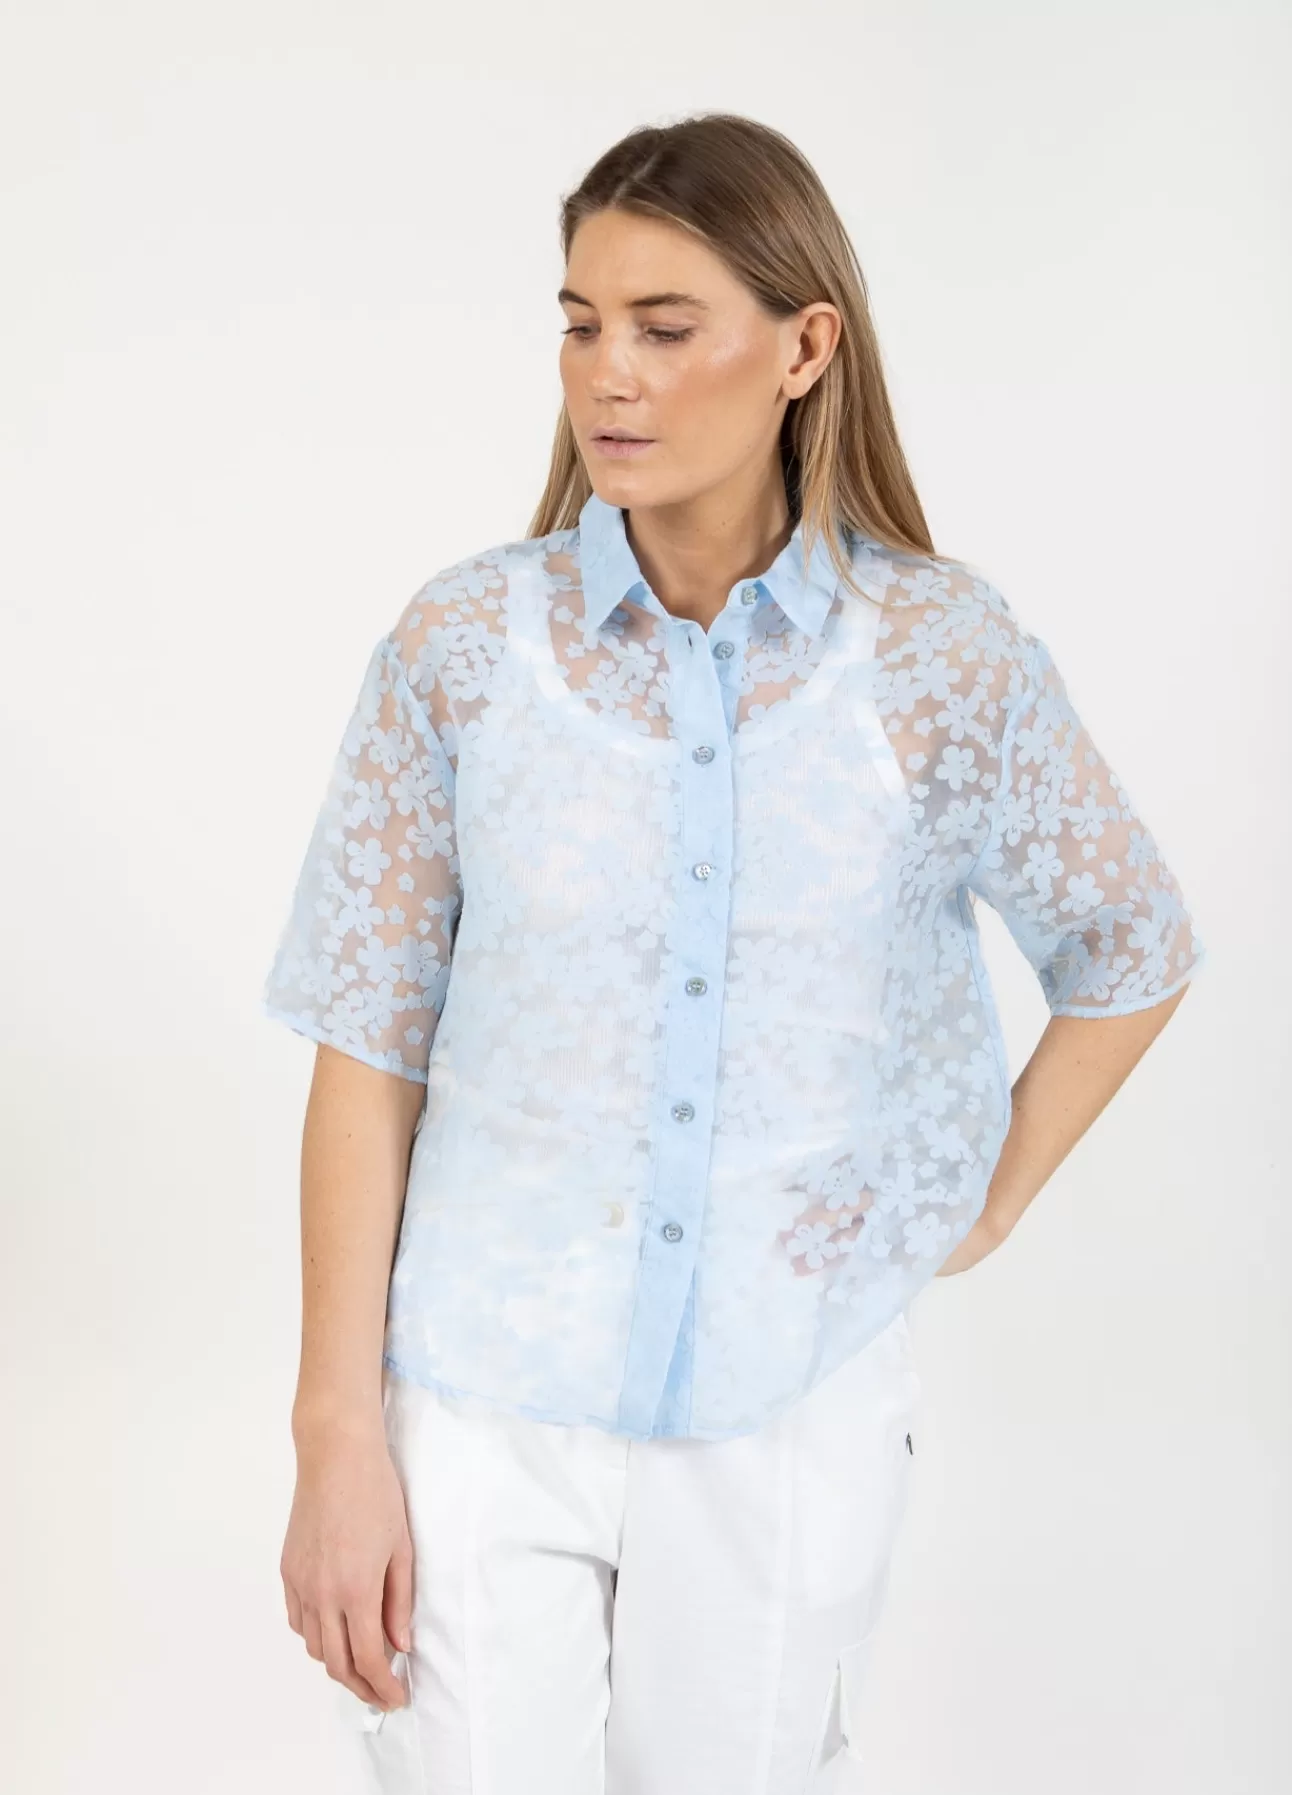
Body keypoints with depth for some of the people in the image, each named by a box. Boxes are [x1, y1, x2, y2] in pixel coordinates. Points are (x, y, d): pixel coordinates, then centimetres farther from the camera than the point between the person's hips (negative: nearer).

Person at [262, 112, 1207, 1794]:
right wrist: (337, 1438, -6)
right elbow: (367, 1054, -4)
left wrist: (988, 1204, 5)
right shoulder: (463, 643, -6)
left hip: (793, 1404, 1)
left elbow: (1135, 953, 9)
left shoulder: (948, 658, -7)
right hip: (487, 1403, 0)